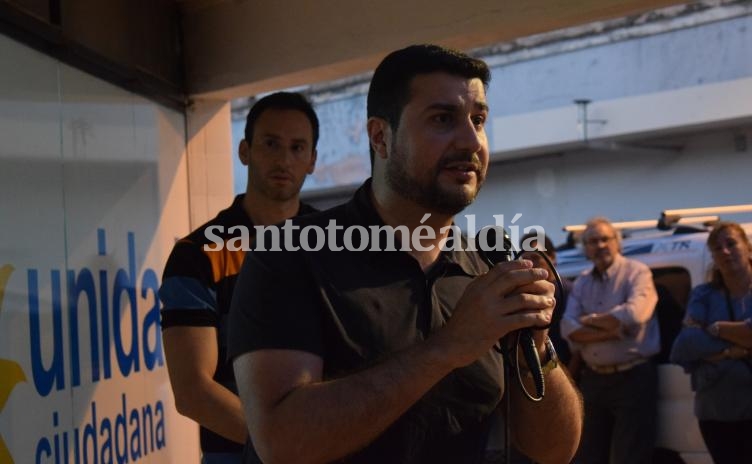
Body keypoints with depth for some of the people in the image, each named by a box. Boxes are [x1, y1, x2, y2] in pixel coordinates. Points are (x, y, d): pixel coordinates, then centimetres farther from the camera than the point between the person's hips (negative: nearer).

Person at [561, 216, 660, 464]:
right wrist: (614, 330, -17)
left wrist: (588, 320, -7)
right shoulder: (581, 283, 12)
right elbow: (568, 329, -3)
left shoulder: (637, 272, -3)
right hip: (592, 378, 6)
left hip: (632, 377, -6)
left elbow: (634, 314, -22)